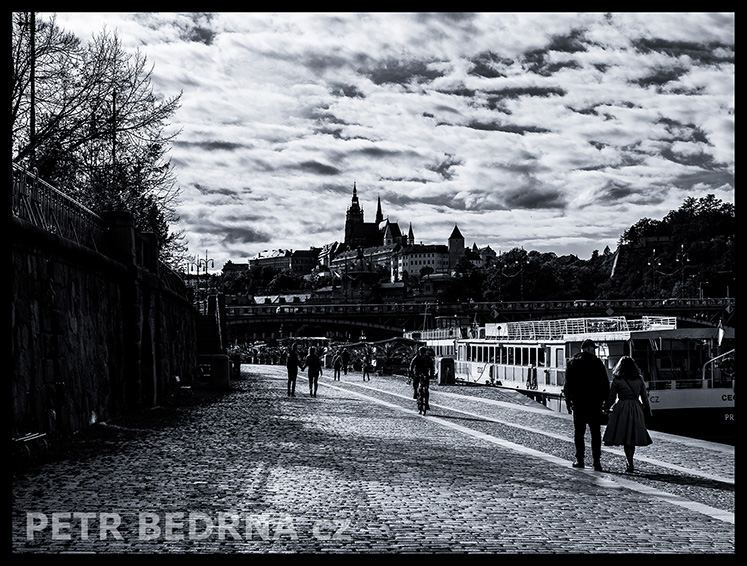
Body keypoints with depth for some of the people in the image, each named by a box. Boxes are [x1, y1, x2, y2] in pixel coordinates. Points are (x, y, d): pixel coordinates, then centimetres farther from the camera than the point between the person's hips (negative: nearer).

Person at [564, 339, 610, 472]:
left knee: (579, 432, 8)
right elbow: (605, 384, -3)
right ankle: (596, 461, -3)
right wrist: (605, 400, 3)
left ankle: (579, 460, 6)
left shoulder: (572, 362, 5)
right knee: (595, 433, 2)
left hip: (578, 402, 2)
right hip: (595, 402, -1)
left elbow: (568, 384, 6)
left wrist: (568, 401, 11)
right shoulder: (597, 363, -2)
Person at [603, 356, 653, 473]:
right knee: (633, 437, 13)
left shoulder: (617, 380, -3)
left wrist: (606, 408, 15)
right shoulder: (639, 380, 5)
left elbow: (611, 398, -1)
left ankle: (630, 465, -9)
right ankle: (630, 463, 19)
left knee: (624, 438, -1)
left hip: (622, 409, -3)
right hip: (636, 409, 3)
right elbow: (645, 397, 7)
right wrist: (648, 411, 16)